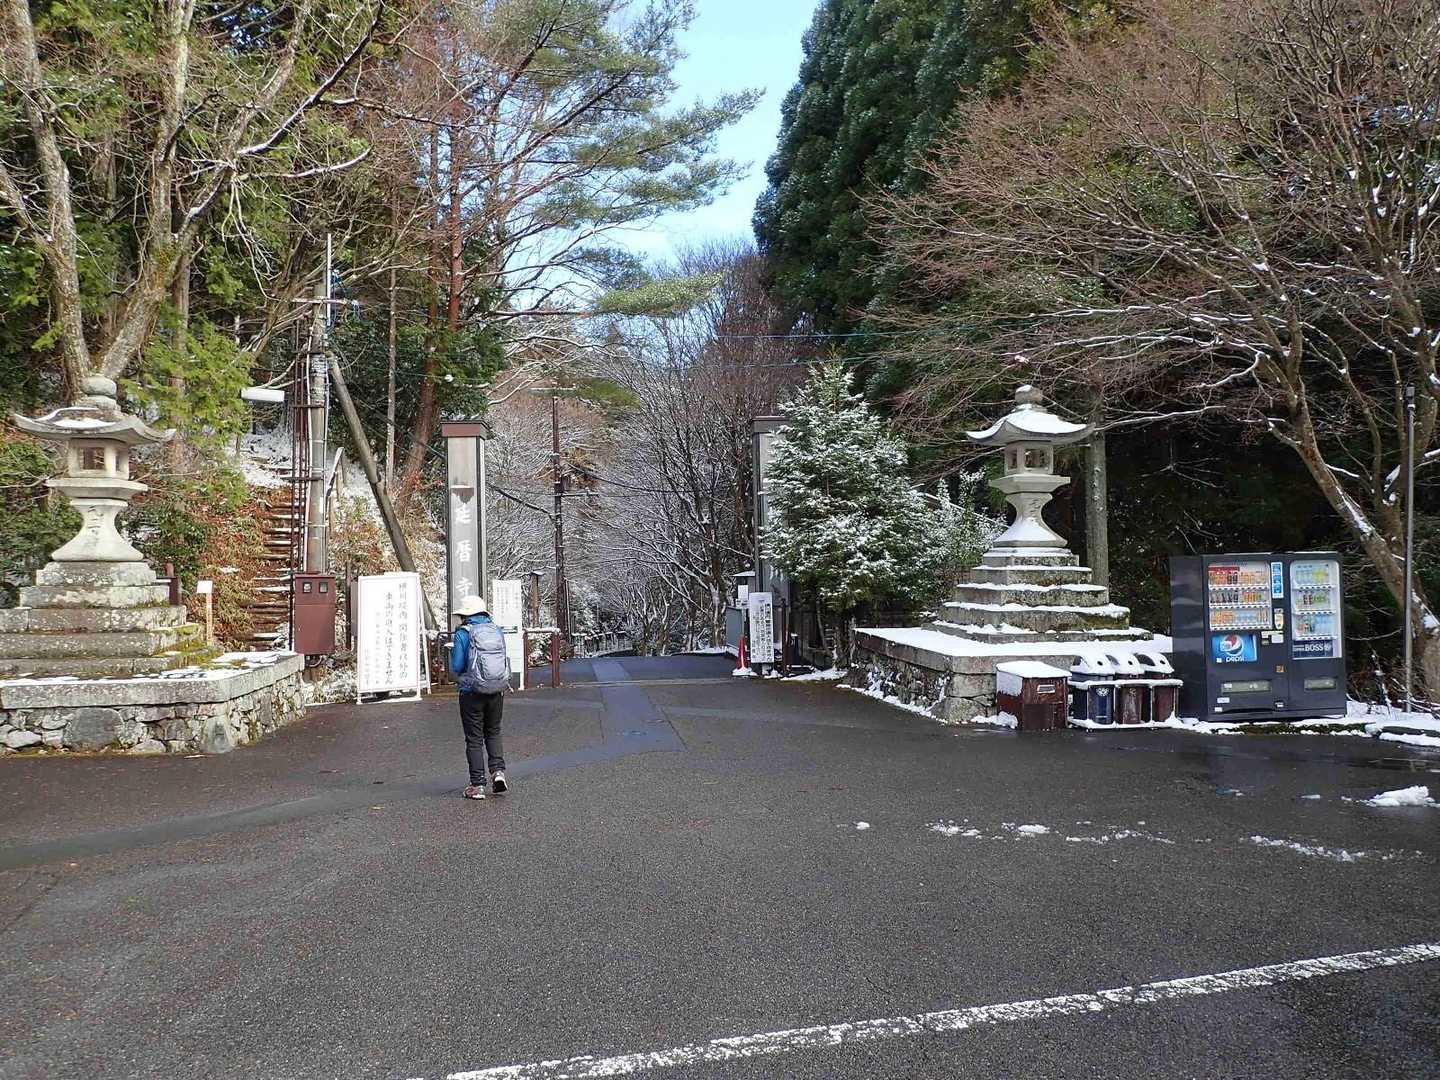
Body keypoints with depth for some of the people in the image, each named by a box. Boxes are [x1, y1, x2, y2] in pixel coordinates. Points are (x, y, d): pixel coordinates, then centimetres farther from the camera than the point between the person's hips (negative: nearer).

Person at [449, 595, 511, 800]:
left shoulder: (463, 633, -9)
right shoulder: (497, 631, 5)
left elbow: (457, 667, -11)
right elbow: (502, 660, 8)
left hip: (472, 692, -4)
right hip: (497, 691, 4)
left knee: (474, 738, 5)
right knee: (493, 733, 19)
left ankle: (477, 785, 7)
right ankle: (498, 770, 2)